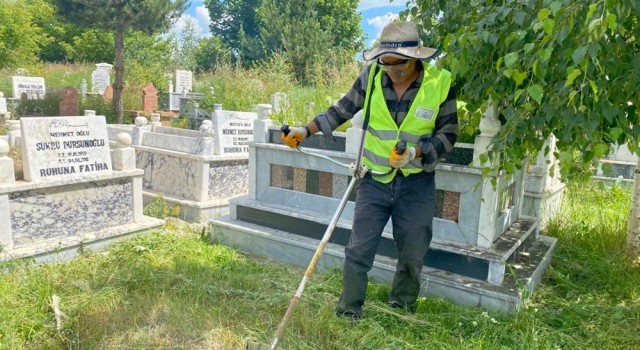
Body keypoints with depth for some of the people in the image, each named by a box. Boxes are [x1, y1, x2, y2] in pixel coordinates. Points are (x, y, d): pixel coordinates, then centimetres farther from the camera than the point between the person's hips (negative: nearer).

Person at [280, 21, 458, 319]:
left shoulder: (441, 83, -13)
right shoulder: (371, 76, -8)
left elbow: (448, 134, -7)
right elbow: (342, 109, 5)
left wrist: (415, 152, -24)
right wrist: (307, 130, -2)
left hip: (416, 184, 0)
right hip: (374, 180, 1)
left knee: (412, 254, 13)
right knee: (358, 249, 5)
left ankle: (401, 310, 37)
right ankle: (348, 311, 23)